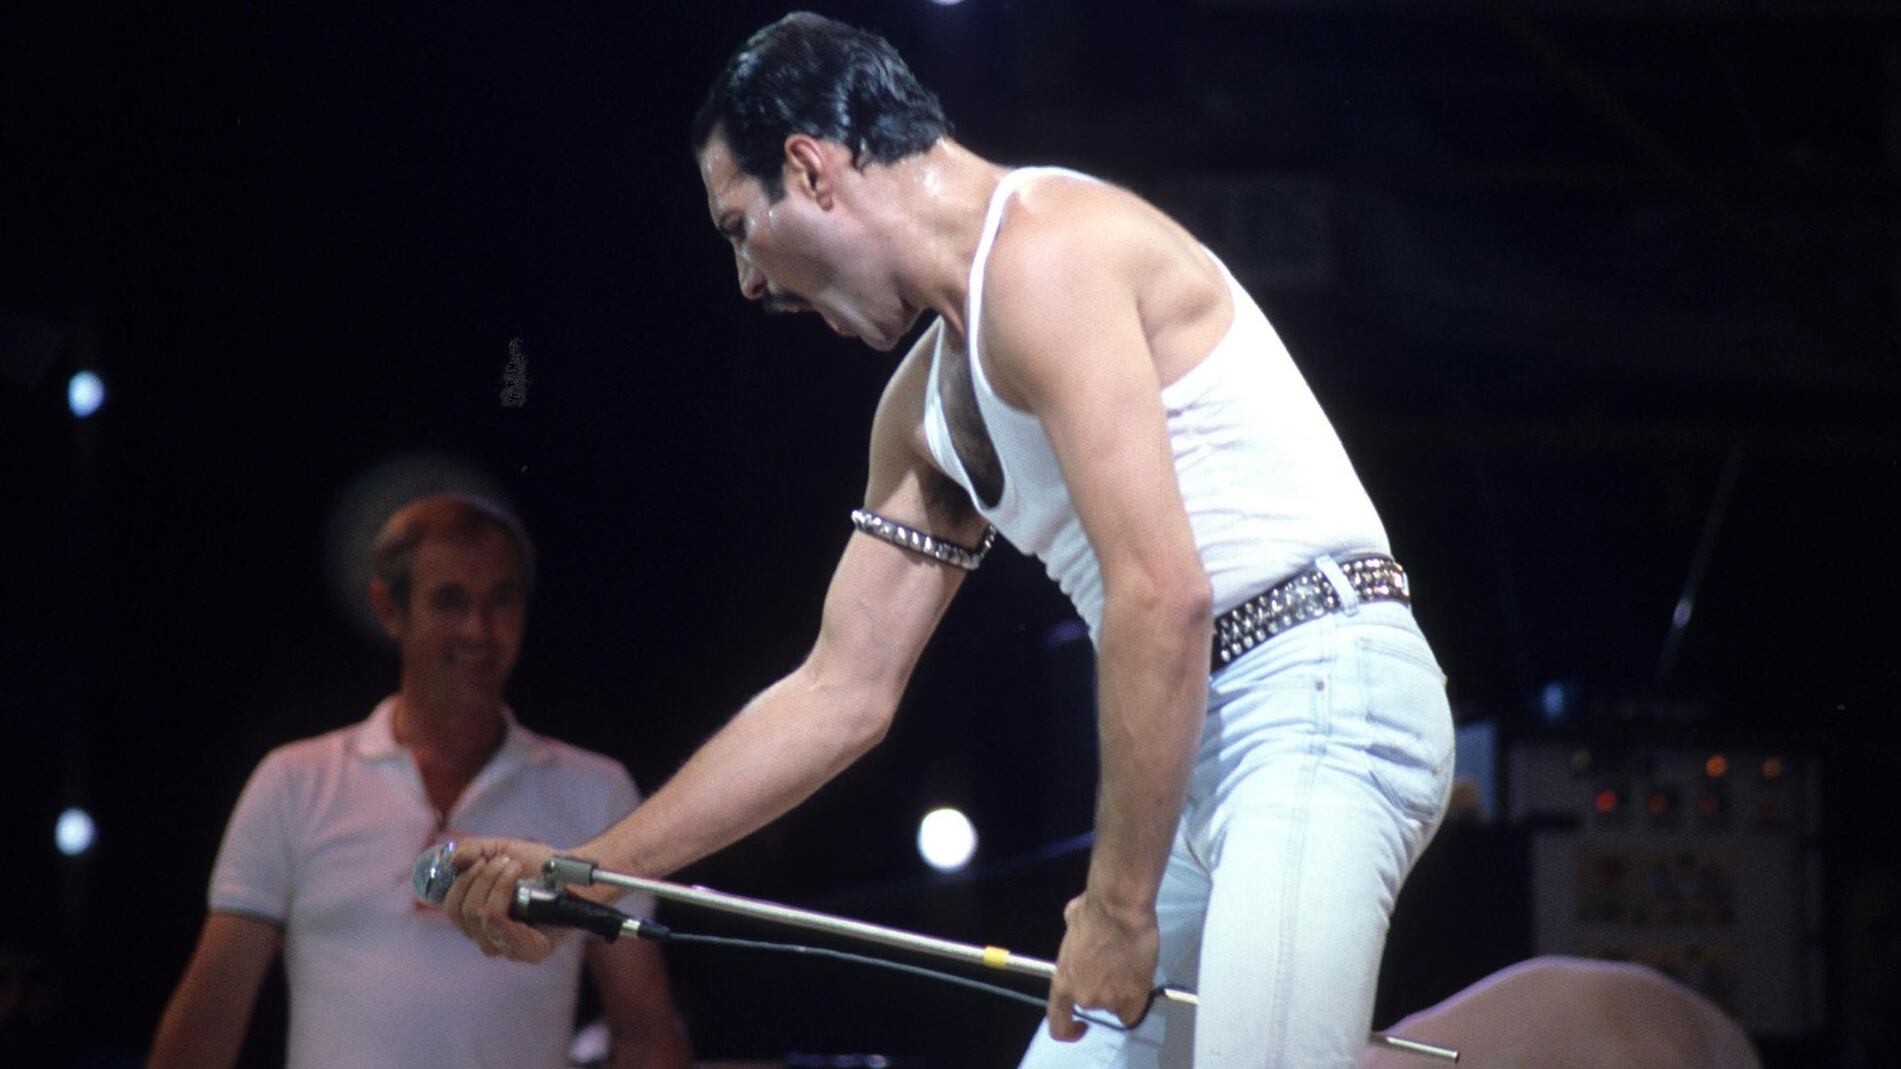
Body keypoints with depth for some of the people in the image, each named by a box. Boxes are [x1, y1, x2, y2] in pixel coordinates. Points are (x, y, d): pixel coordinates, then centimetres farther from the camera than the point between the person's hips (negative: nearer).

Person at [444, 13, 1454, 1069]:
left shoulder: (1043, 251, -11)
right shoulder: (925, 407, 20)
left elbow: (1163, 594, -19)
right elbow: (841, 693, 24)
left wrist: (1118, 903, -16)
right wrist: (587, 869, 21)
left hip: (1322, 700, -10)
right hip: (1203, 748, 10)